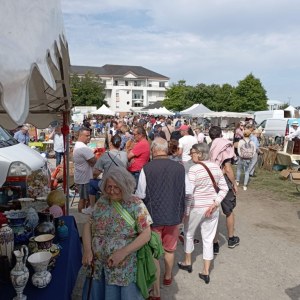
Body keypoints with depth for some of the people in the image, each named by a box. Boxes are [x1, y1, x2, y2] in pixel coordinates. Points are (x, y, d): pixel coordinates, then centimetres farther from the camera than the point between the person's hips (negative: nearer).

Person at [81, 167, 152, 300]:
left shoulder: (136, 205, -12)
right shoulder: (101, 202, 2)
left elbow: (146, 234, -14)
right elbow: (88, 225, 5)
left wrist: (123, 252, -22)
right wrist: (87, 249, -10)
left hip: (124, 269, -4)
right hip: (97, 266, 4)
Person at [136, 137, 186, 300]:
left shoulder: (146, 169, -17)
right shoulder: (179, 167, -10)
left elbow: (140, 195, -11)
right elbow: (187, 192, -1)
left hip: (153, 215, -3)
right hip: (174, 215, 3)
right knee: (169, 249, 24)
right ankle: (167, 277, 46)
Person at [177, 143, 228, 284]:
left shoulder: (194, 169, -18)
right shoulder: (216, 167, 0)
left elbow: (189, 193, -18)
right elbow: (224, 188, 1)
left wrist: (186, 211, -9)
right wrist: (215, 203, -5)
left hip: (196, 208, -5)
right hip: (212, 208, 5)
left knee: (188, 234, 20)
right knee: (208, 239, 14)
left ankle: (187, 263, 38)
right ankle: (206, 272, 22)